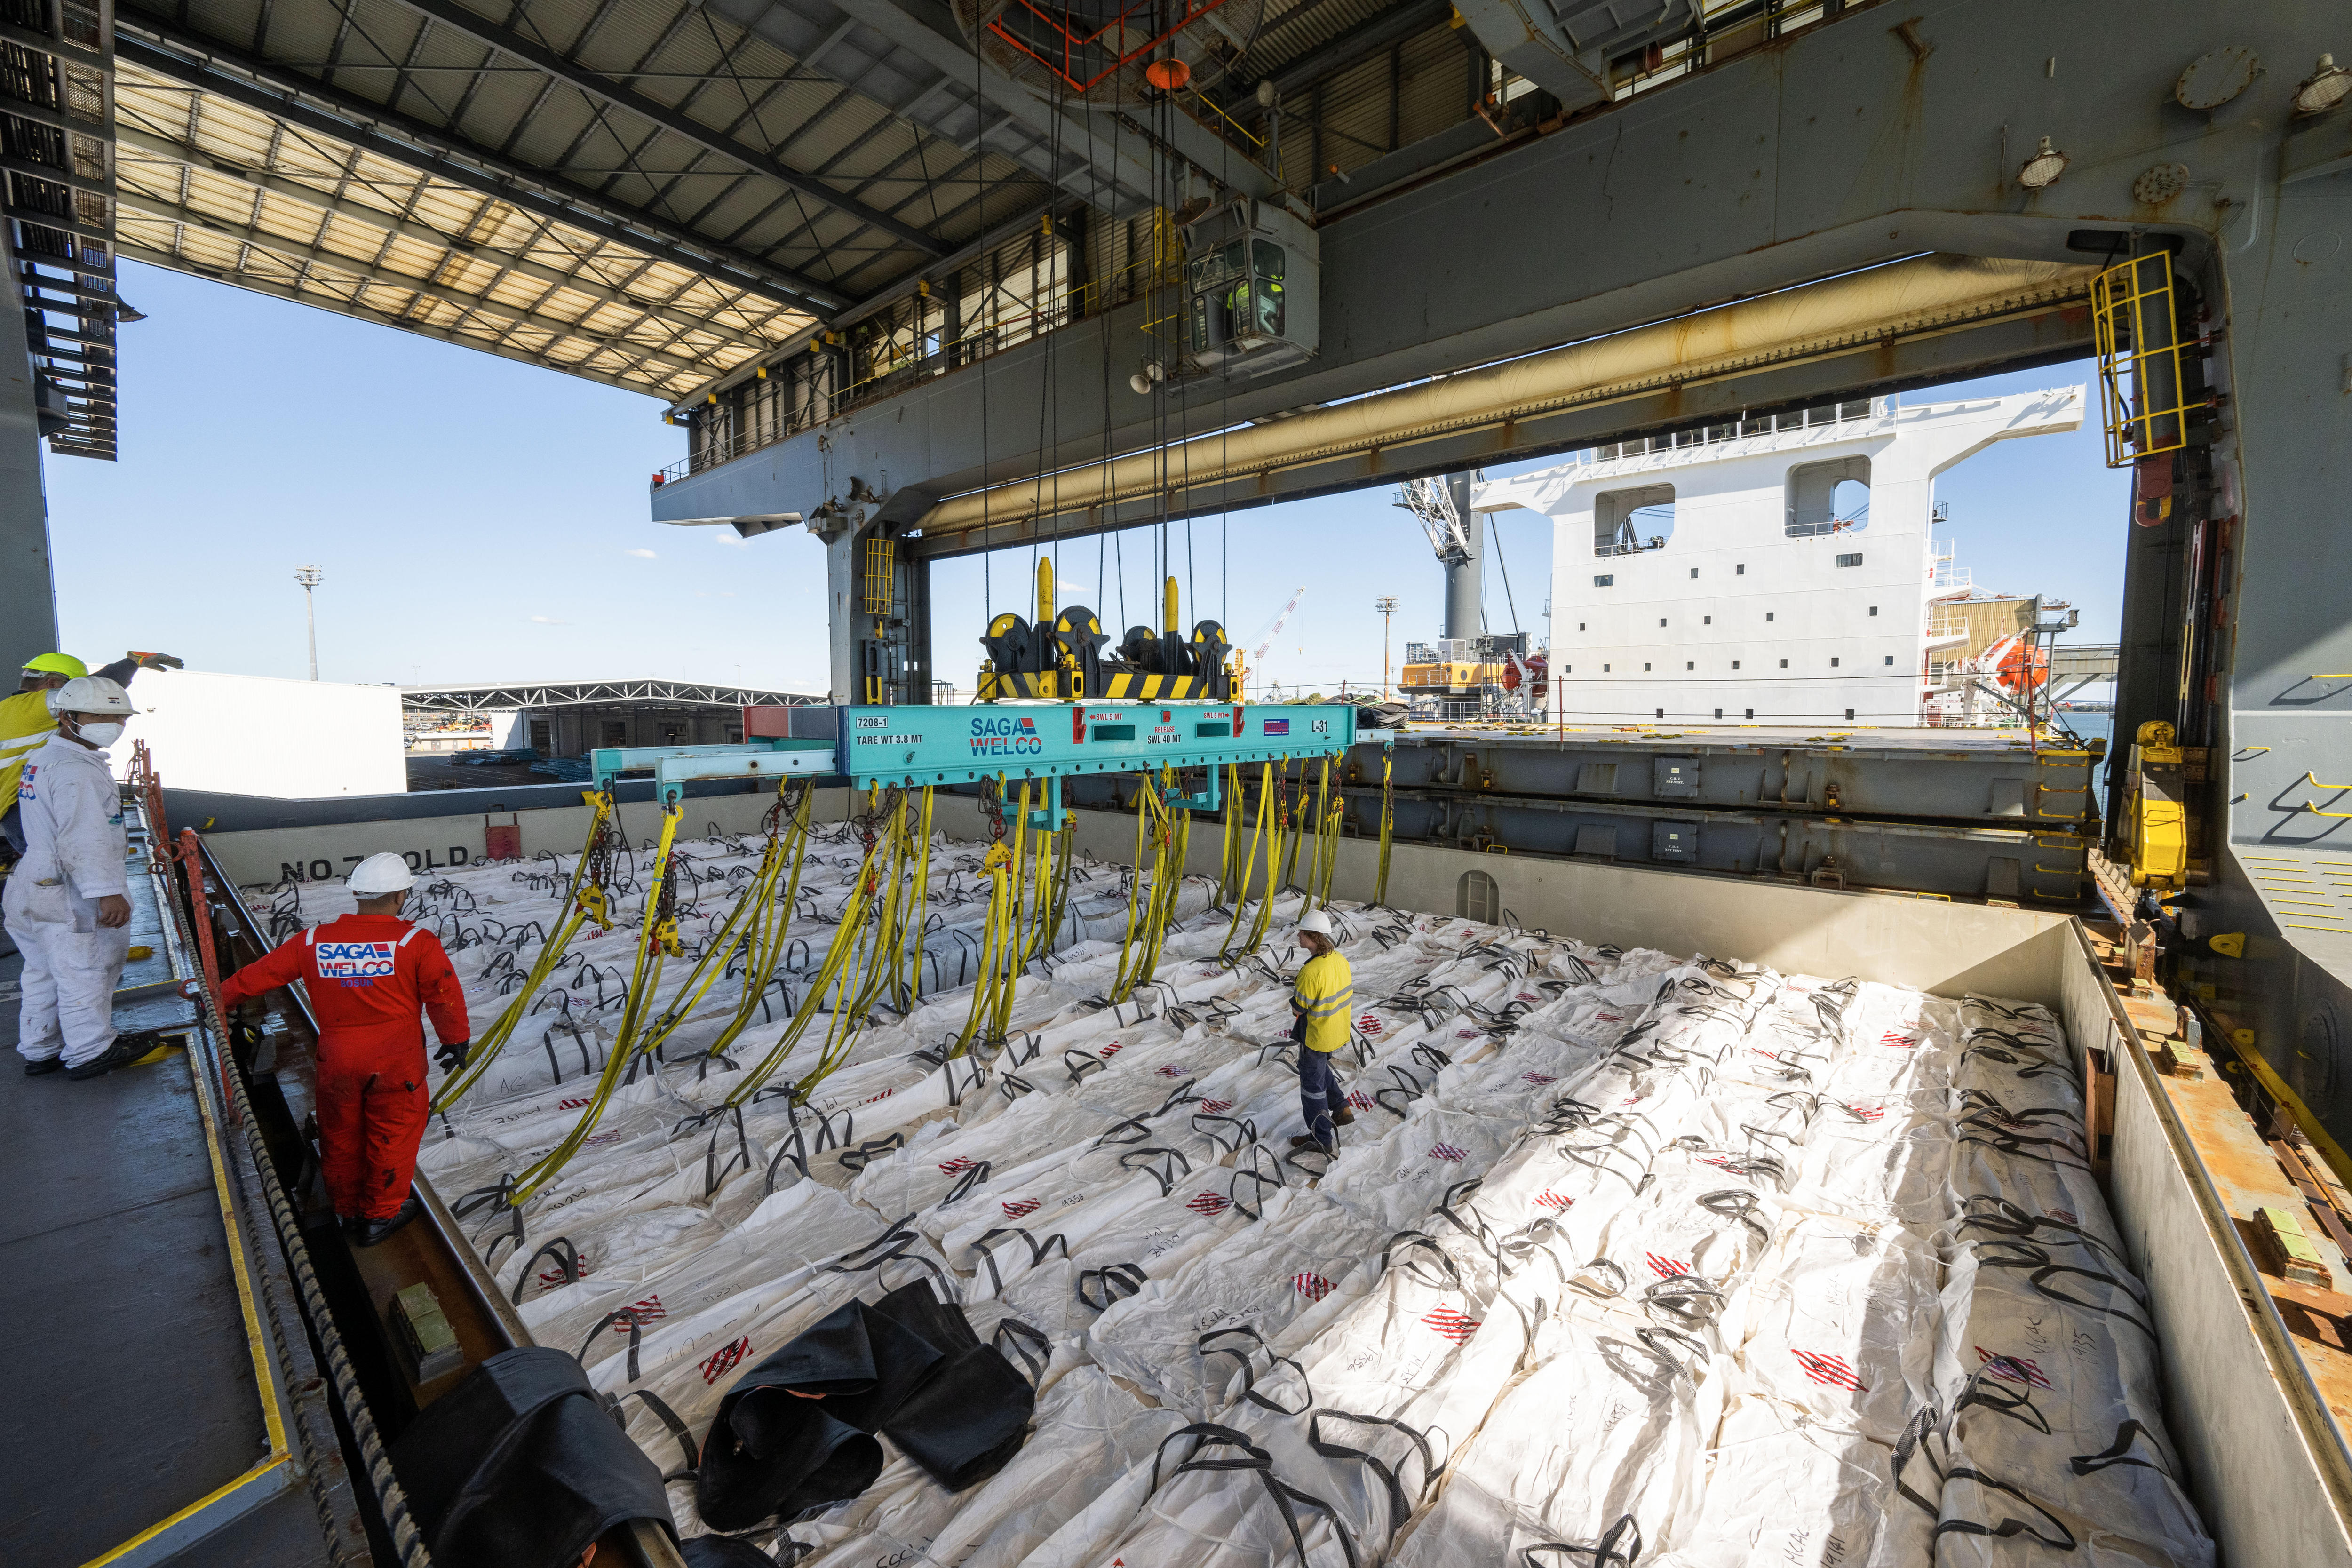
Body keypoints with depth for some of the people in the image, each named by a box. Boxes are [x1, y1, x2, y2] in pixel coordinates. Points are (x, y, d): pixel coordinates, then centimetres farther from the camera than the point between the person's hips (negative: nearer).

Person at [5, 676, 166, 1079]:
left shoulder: (40, 758, 13)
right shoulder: (75, 769, -21)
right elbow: (83, 840, -28)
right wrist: (108, 892, -31)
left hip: (37, 886, 10)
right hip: (70, 897, -10)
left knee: (44, 972, 18)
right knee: (84, 973, 1)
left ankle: (39, 1051, 29)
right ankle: (90, 1053, 10)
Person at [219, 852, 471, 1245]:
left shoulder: (313, 942, -4)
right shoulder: (416, 942, -14)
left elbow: (260, 973, 10)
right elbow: (445, 995, -10)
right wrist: (456, 1039, 5)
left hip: (336, 1061, 4)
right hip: (396, 1063, -3)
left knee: (341, 1137, 22)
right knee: (392, 1136, 14)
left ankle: (348, 1211, 39)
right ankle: (380, 1214, 27)